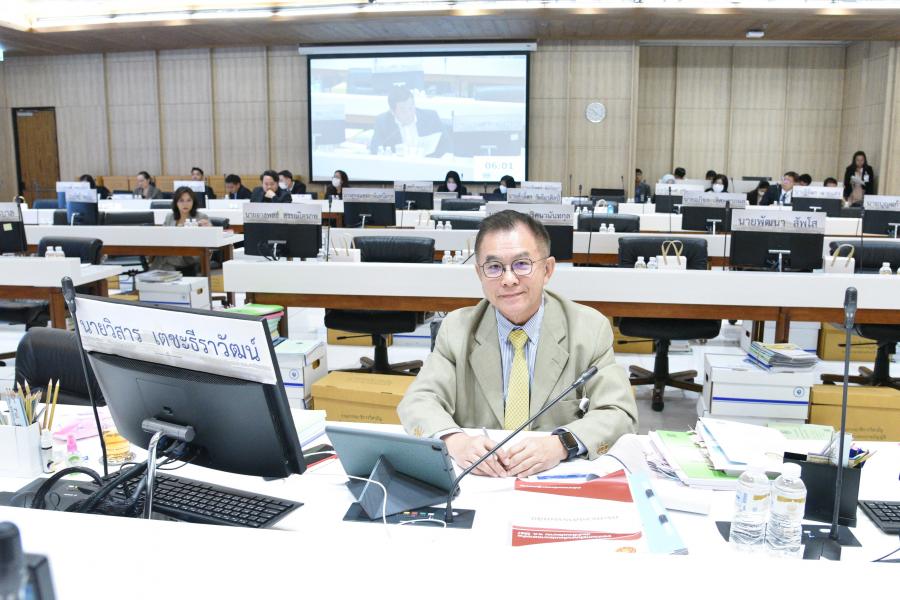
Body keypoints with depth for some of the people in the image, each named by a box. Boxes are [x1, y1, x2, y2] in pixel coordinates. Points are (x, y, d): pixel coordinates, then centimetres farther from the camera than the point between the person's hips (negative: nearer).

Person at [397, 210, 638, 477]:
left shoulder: (592, 329, -2)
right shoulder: (457, 329, 1)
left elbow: (620, 415, -8)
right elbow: (416, 402, -6)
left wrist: (561, 444, -28)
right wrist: (454, 440, -28)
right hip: (476, 475, 0)